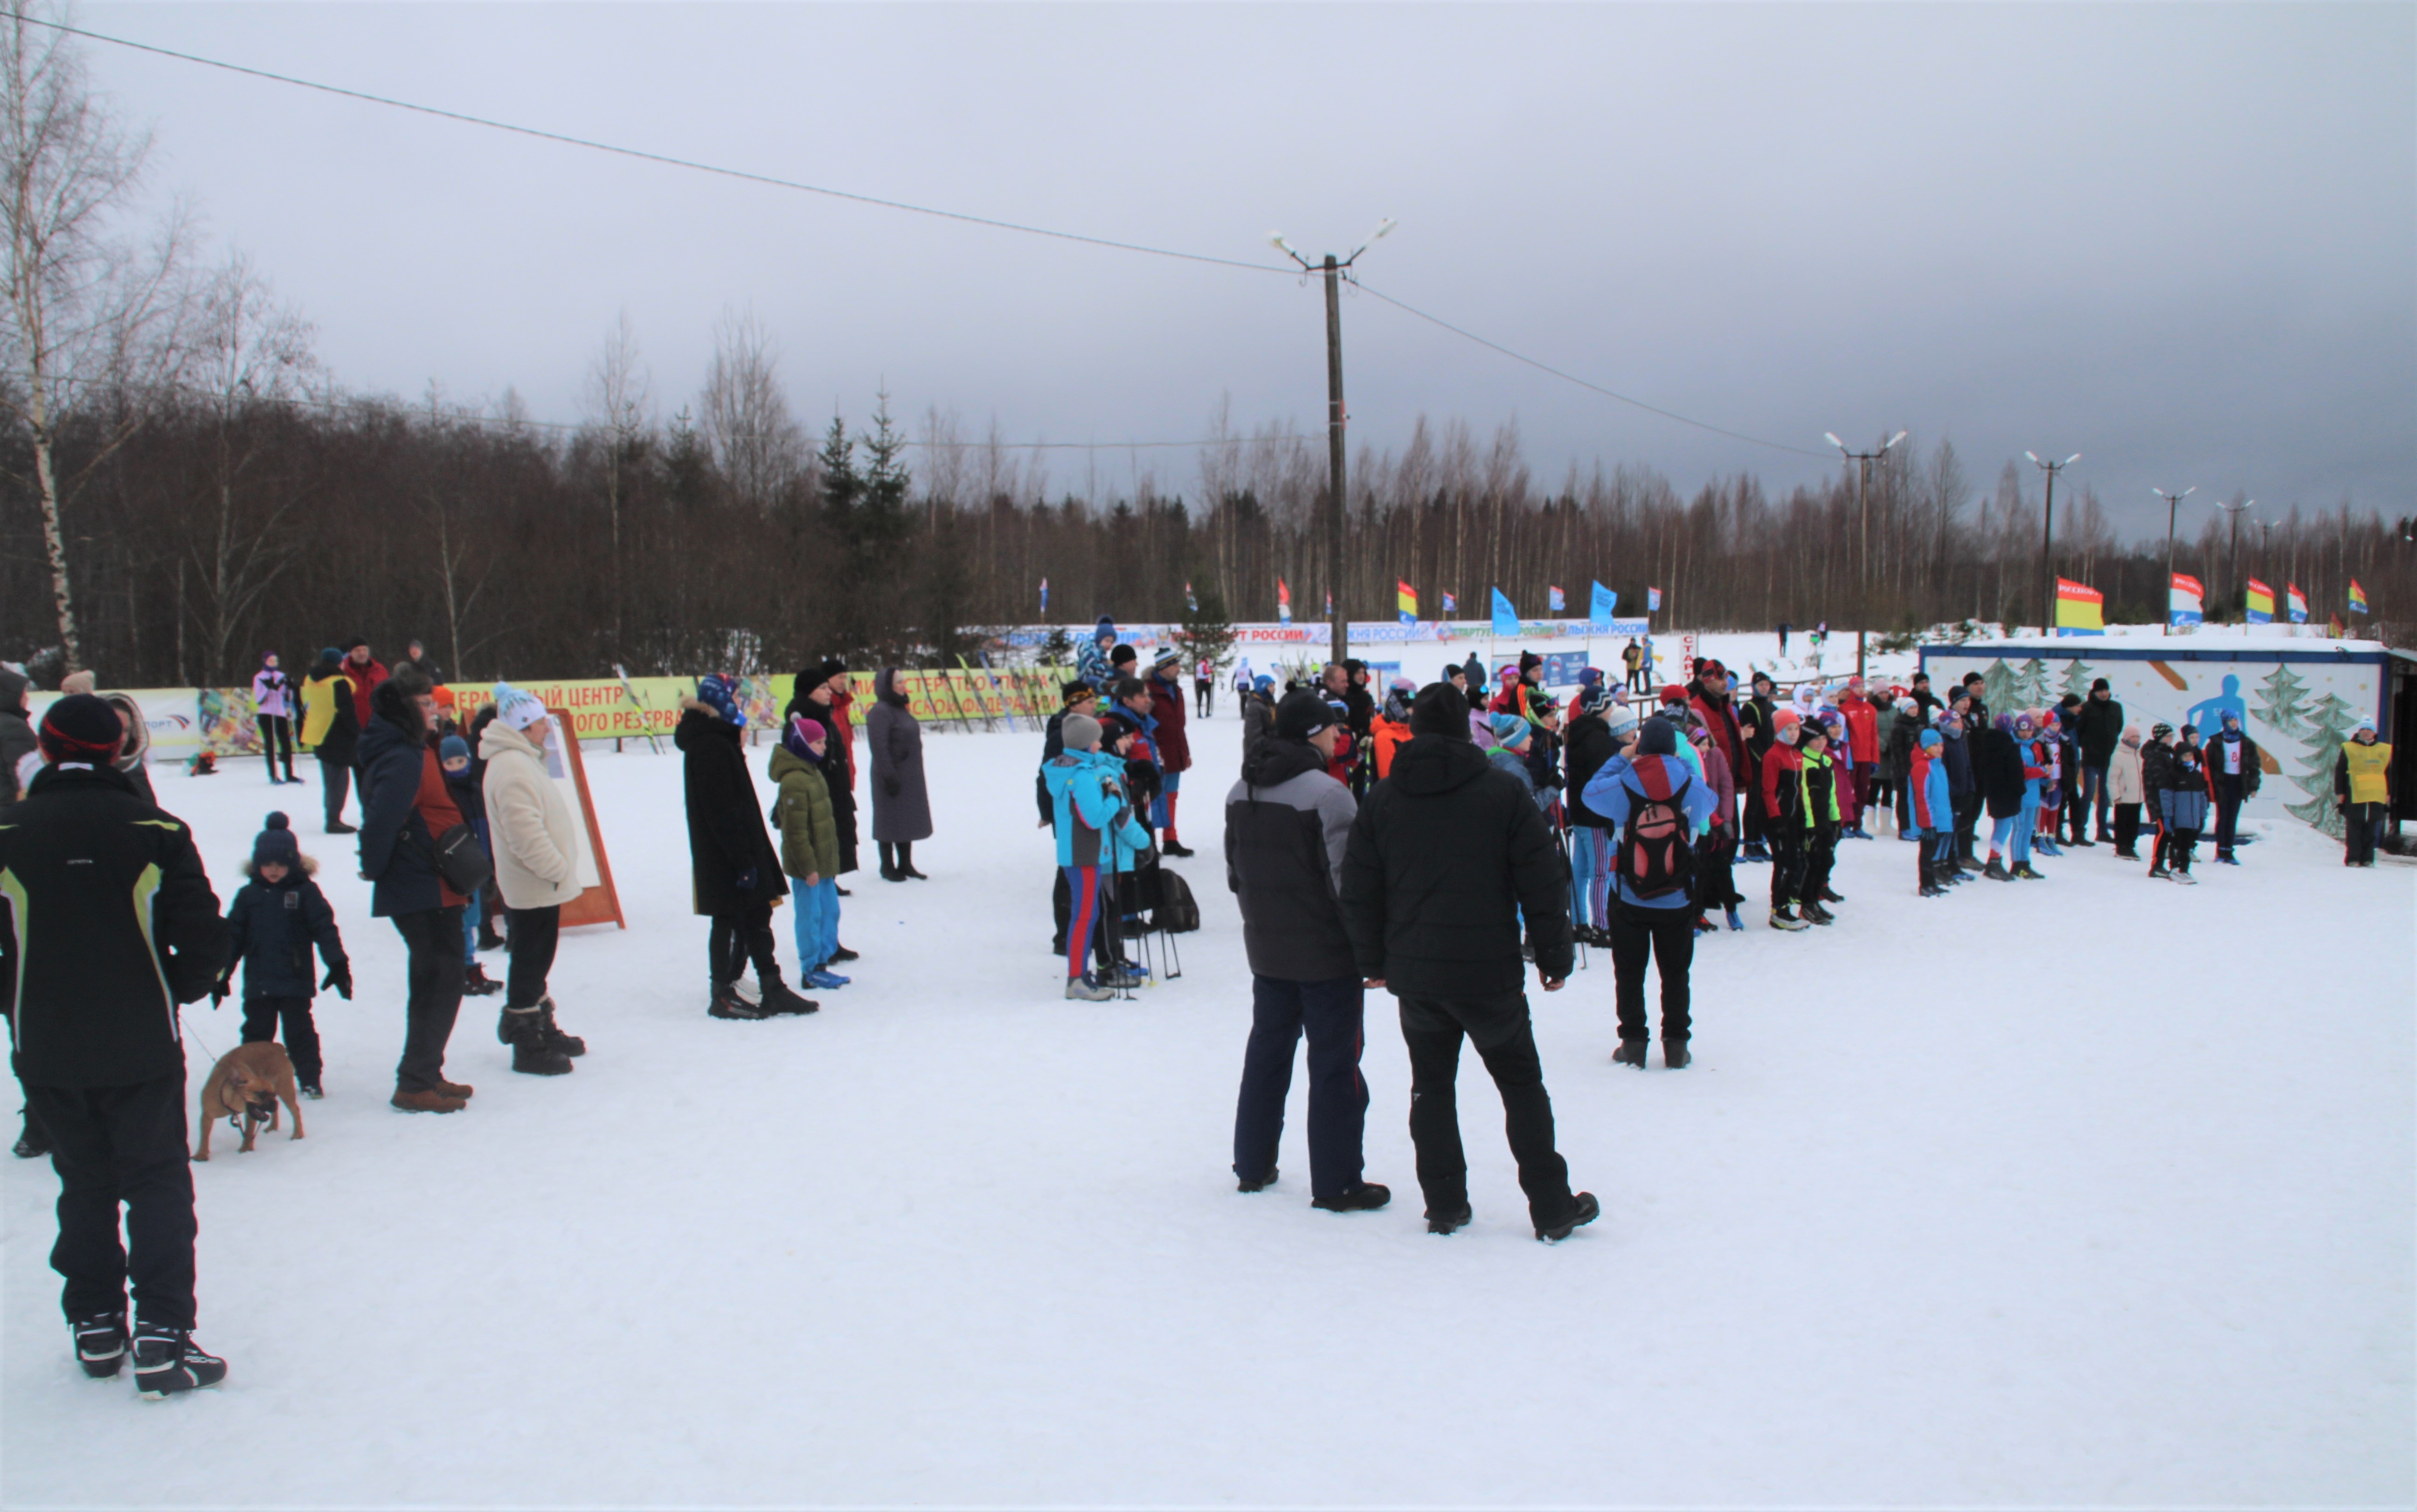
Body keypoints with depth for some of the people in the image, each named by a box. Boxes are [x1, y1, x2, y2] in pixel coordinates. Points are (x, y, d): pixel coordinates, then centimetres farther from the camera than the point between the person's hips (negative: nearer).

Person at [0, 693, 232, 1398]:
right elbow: (204, 941, -10)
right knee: (158, 1183, 6)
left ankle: (95, 1327, 23)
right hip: (143, 1049, -2)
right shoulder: (155, 832, -10)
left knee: (85, 1184, 17)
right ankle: (163, 1335, -1)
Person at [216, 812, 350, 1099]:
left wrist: (338, 964, -9)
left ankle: (309, 1078, 14)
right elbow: (233, 936, 9)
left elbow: (325, 929, -3)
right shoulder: (248, 895, 5)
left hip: (296, 980, -2)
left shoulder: (306, 892, -3)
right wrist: (220, 975, 9)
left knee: (299, 1032, 5)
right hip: (258, 982, 2)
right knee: (257, 1032, 9)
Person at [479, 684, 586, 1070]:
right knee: (531, 959, -3)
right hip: (535, 884, -11)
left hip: (541, 882, 11)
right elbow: (525, 831, -27)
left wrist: (559, 866, 19)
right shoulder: (512, 767, -20)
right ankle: (527, 1044, 5)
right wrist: (556, 868, -21)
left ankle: (542, 1028, 32)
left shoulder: (522, 760, 15)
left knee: (536, 959, 20)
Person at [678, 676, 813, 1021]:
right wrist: (743, 861, -23)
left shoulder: (718, 740, 13)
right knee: (729, 921, 0)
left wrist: (751, 855, 17)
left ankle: (773, 990, 17)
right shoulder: (711, 747, -19)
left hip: (739, 852, 10)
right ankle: (723, 996, 11)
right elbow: (721, 811, -23)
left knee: (757, 917, 12)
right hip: (725, 858, -10)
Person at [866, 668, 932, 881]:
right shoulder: (880, 712, -16)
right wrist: (889, 776, -24)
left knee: (908, 820, 14)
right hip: (893, 777, -9)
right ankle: (888, 867, 8)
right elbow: (879, 747, -21)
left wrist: (917, 775, 19)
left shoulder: (900, 709, 14)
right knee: (890, 821, -1)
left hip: (910, 776, 9)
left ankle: (906, 864, 22)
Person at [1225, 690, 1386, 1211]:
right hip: (1327, 953, -7)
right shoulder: (1326, 793, -19)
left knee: (1267, 1051, 19)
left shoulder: (1241, 792, 6)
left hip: (1265, 950, 7)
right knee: (1335, 1063, 2)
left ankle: (1253, 1165, 27)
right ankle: (1336, 1183, 7)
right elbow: (1347, 881, -19)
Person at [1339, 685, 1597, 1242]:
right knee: (1521, 1083, 9)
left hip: (1414, 973, 2)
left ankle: (1445, 1205, 16)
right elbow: (1543, 882, -6)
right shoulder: (1503, 789, -6)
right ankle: (1553, 1208, 12)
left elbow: (1359, 891, 4)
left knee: (1431, 1085, 14)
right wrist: (1555, 956, 3)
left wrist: (1372, 961, 13)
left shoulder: (1382, 799, 2)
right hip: (1489, 972, -2)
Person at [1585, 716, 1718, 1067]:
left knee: (1629, 972, 10)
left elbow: (1591, 792, 7)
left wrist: (1623, 758, 14)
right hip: (1677, 900, 1)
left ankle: (1633, 1041, 12)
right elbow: (1712, 801, 13)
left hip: (1629, 900, -1)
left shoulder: (1623, 787, -12)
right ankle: (1676, 1044, 15)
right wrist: (1682, 764, 18)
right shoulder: (1691, 788, -9)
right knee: (1675, 972, 12)